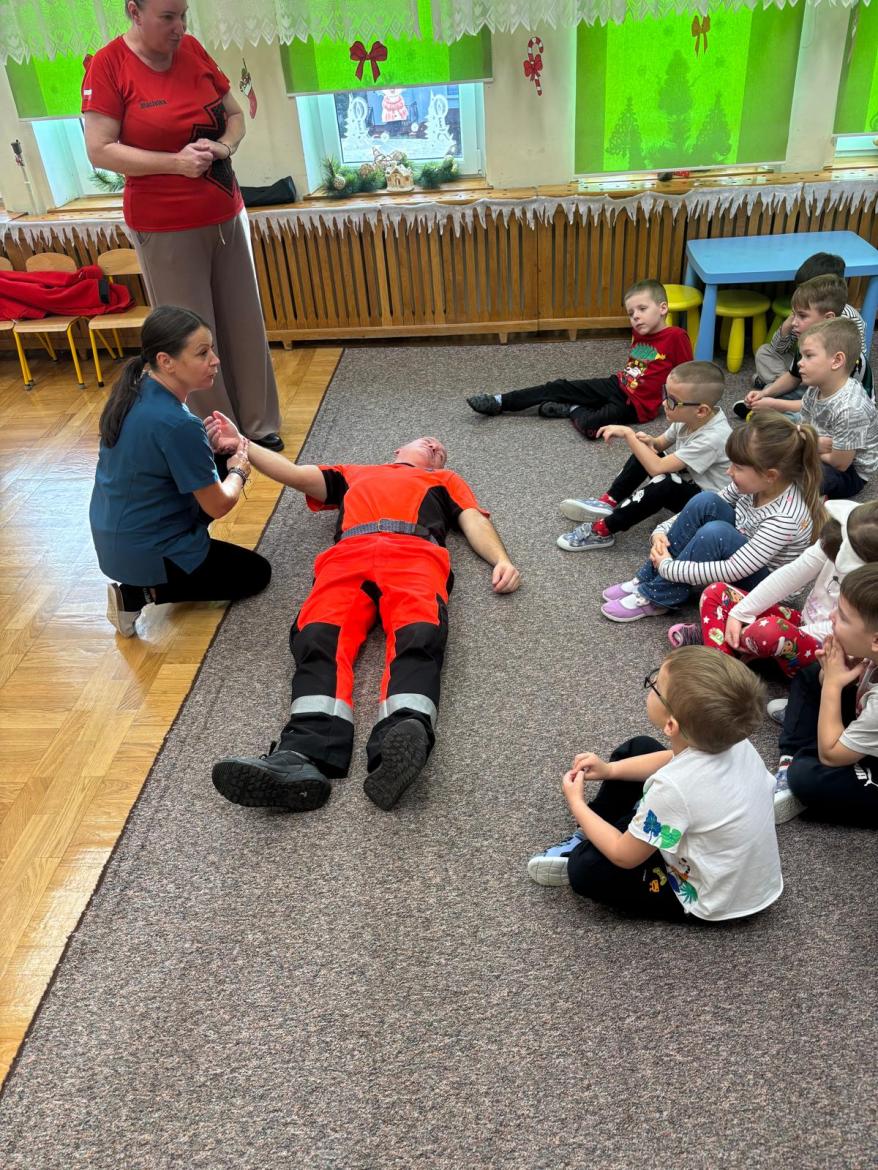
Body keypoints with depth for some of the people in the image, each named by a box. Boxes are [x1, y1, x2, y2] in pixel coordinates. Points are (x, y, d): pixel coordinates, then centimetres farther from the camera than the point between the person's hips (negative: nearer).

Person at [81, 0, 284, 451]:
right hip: (165, 228, -5)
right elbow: (100, 150, -12)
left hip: (226, 214, 5)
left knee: (244, 326, 9)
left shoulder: (192, 50, 5)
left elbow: (235, 114, 14)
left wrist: (223, 146, -8)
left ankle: (259, 426, 22)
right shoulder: (108, 65, -9)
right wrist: (175, 162, -20)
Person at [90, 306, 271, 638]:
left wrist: (210, 447, 3)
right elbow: (218, 505, -18)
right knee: (256, 573, 12)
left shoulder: (135, 392, -4)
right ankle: (141, 592, 0)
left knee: (216, 469, 17)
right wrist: (238, 471, 2)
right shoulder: (177, 424, -29)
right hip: (146, 553, -8)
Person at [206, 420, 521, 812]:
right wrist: (240, 444, 18)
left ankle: (400, 744, -63)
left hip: (416, 553, -1)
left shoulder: (445, 481, 42)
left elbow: (475, 521, 24)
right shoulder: (352, 473, 44)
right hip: (347, 556, 1)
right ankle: (301, 759, -54)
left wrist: (501, 559, 3)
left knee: (418, 637, -36)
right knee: (318, 639, -32)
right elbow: (295, 474, 32)